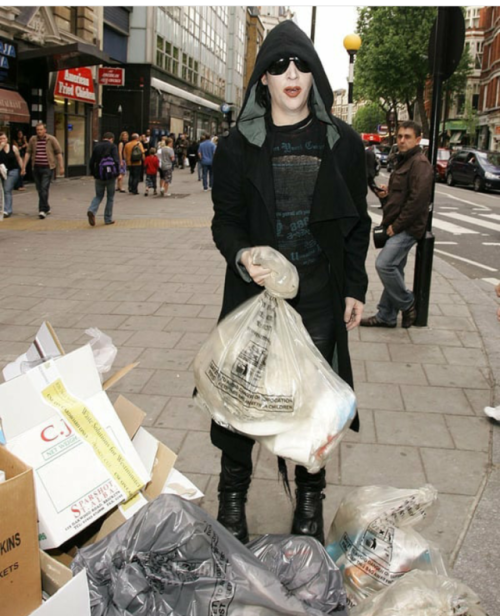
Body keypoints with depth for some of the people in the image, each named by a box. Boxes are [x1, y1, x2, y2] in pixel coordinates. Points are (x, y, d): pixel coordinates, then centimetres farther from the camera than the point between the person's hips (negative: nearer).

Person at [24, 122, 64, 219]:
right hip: (36, 168, 4)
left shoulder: (51, 139, -3)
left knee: (44, 189, -13)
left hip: (47, 168, -4)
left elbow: (59, 153, 0)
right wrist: (24, 167, 5)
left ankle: (42, 210, -12)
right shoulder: (33, 139, 5)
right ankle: (46, 208, 25)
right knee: (39, 190, 10)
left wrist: (61, 167, -3)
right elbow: (28, 153, 9)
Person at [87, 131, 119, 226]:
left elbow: (91, 163, 7)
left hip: (99, 176, 3)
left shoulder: (96, 147, 7)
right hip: (110, 176, -3)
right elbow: (116, 160, -15)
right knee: (110, 197, 9)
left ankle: (91, 210, -14)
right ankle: (108, 219, 10)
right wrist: (117, 173, -9)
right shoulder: (112, 146, -4)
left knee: (98, 196, 14)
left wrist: (94, 173, 16)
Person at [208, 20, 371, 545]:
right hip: (253, 292, 0)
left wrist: (355, 288, 3)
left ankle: (309, 500, 30)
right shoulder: (238, 145, 0)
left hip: (320, 299, 1)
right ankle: (232, 496, 28)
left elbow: (356, 223, 7)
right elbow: (225, 220, 2)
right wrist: (241, 255, -19)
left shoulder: (342, 143, 3)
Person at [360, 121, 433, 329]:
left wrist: (396, 225, -18)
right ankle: (386, 316, 17)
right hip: (397, 227, 10)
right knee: (393, 269, 11)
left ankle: (407, 305, -1)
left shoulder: (420, 163, -12)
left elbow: (418, 199, -22)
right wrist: (386, 193, 7)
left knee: (384, 265, -19)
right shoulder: (402, 161, 20)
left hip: (408, 228, -10)